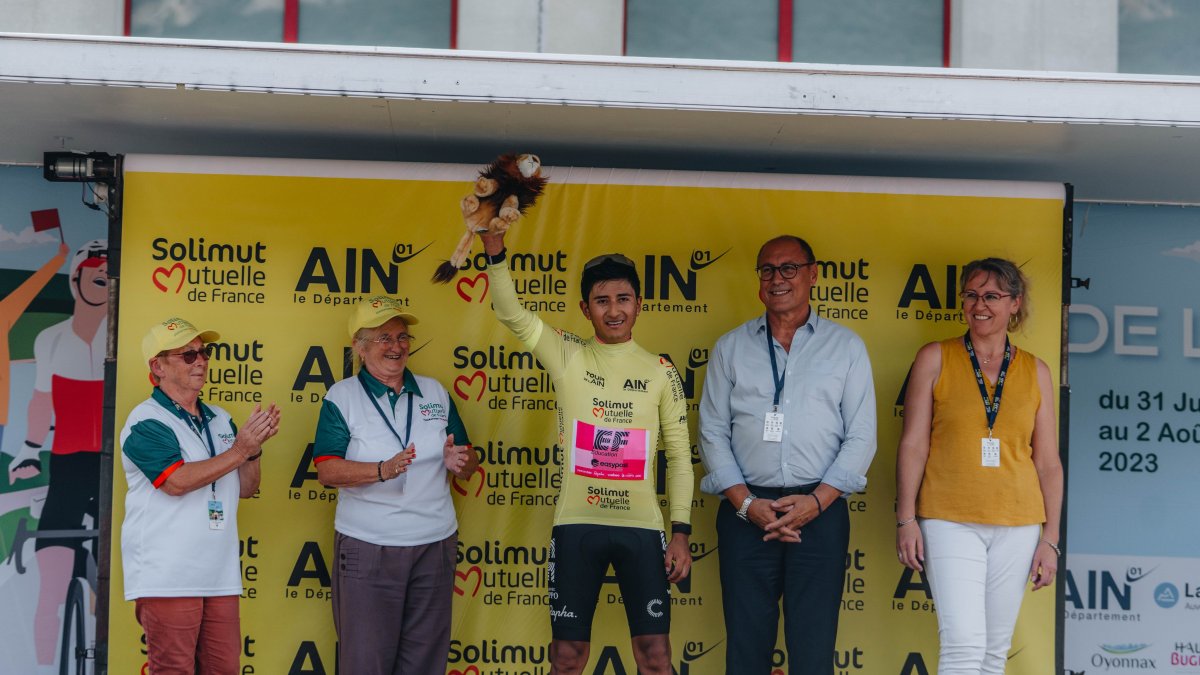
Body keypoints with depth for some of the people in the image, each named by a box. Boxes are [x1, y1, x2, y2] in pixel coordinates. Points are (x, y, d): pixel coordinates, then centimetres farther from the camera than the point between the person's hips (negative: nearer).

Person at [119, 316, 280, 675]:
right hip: (168, 577, -6)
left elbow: (246, 488, 15)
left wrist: (255, 447, -3)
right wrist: (239, 451, -18)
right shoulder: (146, 422, -6)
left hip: (221, 575, 6)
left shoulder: (220, 419, 15)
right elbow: (177, 481, -19)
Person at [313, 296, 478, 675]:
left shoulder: (435, 392, 10)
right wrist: (383, 470, -26)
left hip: (436, 544, 4)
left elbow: (468, 465, 12)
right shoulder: (341, 397, -1)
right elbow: (326, 471, -12)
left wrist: (459, 461, -12)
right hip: (367, 549, -3)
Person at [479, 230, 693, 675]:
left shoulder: (660, 372, 3)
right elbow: (510, 313, -12)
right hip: (576, 524, 0)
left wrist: (681, 533, -1)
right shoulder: (567, 357, 2)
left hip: (641, 525, 0)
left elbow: (679, 456, 5)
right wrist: (494, 248, -27)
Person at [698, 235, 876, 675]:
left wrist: (818, 500, -9)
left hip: (820, 510, -1)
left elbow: (861, 436, 4)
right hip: (746, 511, 1)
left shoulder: (846, 346, 8)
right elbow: (712, 432, 7)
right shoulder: (731, 347, 11)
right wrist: (746, 503, -6)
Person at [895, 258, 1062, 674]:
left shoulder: (1035, 372, 8)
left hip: (1017, 526, 3)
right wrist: (906, 519, -6)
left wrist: (1051, 537, 4)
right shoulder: (934, 359, 2)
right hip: (950, 520, -3)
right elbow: (913, 444, 0)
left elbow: (1048, 461, 8)